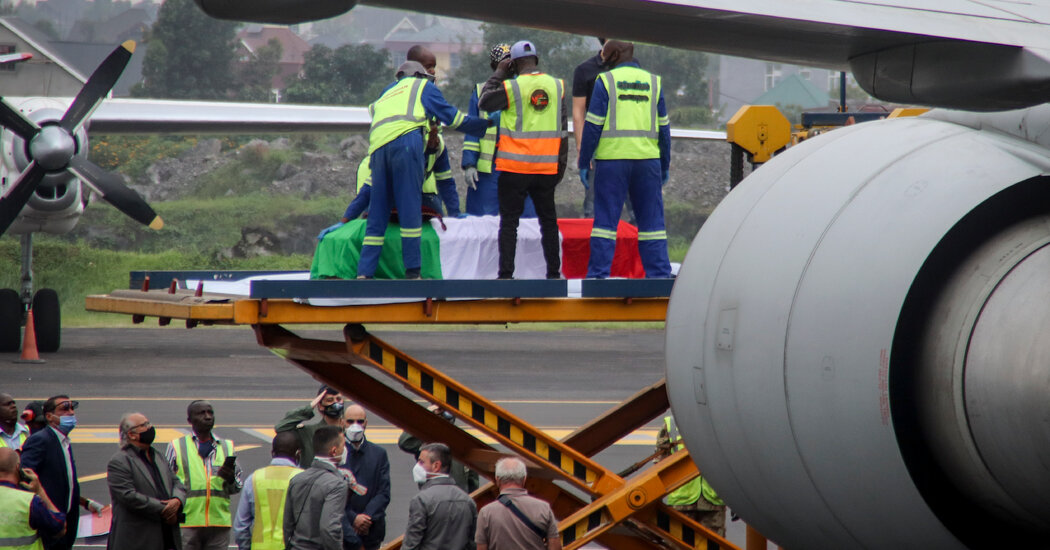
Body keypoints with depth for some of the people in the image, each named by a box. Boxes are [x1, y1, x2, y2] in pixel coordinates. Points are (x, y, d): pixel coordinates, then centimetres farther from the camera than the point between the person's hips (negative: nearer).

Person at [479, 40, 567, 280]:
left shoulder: (511, 87, -10)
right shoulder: (557, 86, 3)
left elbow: (485, 102, 4)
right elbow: (562, 128, 7)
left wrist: (498, 74, 10)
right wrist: (561, 162, 13)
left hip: (515, 167, -3)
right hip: (546, 167, 3)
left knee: (509, 221, 2)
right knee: (548, 220, 13)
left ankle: (506, 273, -4)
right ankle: (554, 272, 13)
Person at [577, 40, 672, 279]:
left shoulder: (606, 81, -1)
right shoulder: (653, 82, 10)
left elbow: (593, 126, -4)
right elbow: (663, 128, 13)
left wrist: (584, 162, 1)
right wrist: (665, 166, 20)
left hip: (612, 160, -3)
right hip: (647, 159, 3)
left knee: (606, 217, 1)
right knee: (651, 218, 8)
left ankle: (598, 272, -2)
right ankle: (659, 273, 6)